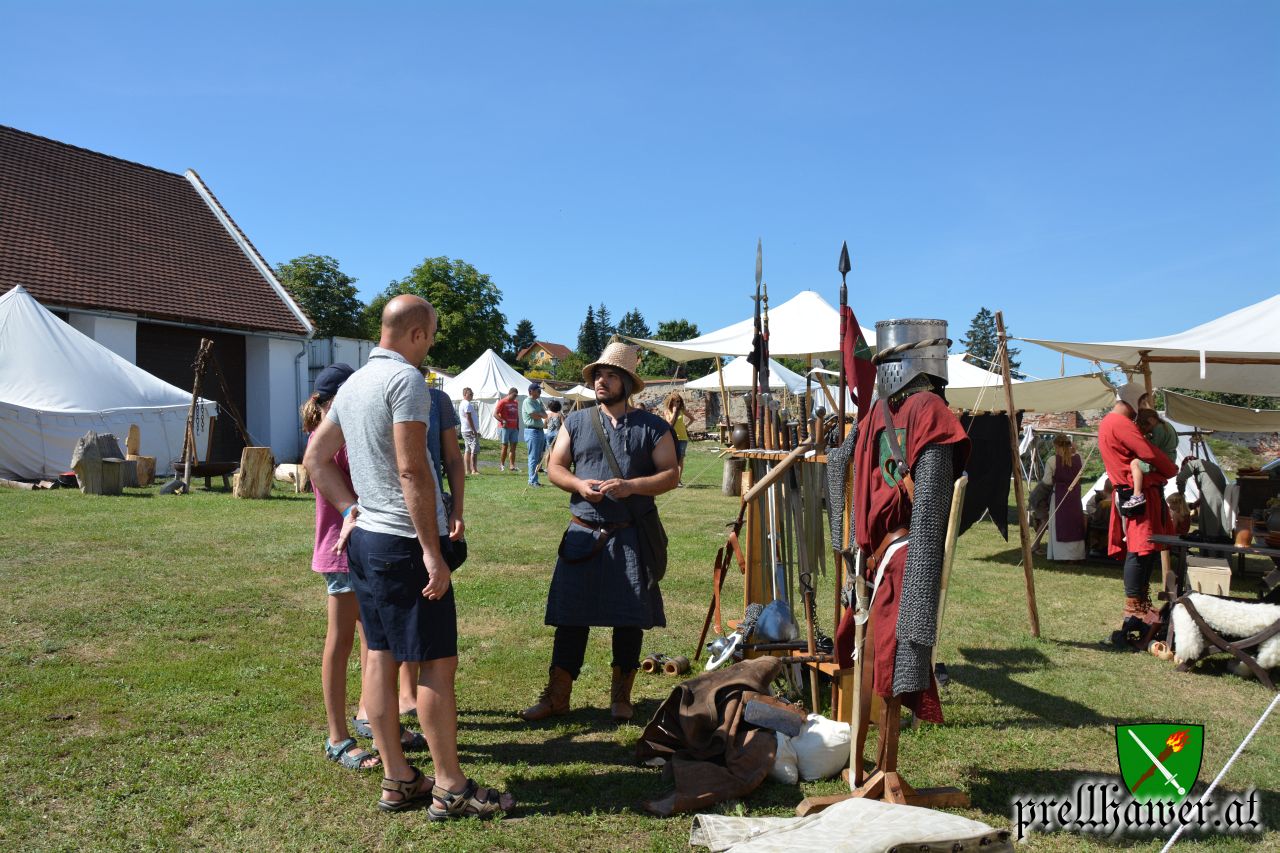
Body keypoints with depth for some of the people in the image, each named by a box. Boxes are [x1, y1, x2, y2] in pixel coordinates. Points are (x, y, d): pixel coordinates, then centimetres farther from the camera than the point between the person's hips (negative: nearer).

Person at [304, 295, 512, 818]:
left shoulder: (352, 384, 13)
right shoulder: (406, 379, -15)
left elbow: (316, 458, 19)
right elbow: (412, 471, -21)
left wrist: (349, 509, 13)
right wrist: (433, 552, -19)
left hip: (364, 536, 9)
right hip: (405, 541, -9)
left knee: (381, 656, 11)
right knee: (437, 662, -1)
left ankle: (397, 780, 20)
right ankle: (450, 788, 7)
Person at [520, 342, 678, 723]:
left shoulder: (652, 427, 4)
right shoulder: (576, 422, 10)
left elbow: (670, 474, -1)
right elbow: (554, 467, 9)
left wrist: (631, 486, -17)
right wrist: (579, 484, -12)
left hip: (632, 535, -1)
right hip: (583, 534, 1)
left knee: (630, 618, 5)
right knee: (570, 615, 2)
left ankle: (621, 695, 22)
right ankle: (557, 694, 13)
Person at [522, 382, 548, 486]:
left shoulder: (538, 401, 18)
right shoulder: (528, 401, -10)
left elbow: (545, 415, 11)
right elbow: (535, 416, -17)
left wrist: (539, 415, -9)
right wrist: (542, 415, 2)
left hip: (540, 430, 9)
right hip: (532, 431, -9)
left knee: (539, 457, 11)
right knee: (533, 457, -7)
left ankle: (533, 479, 17)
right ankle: (533, 480, -3)